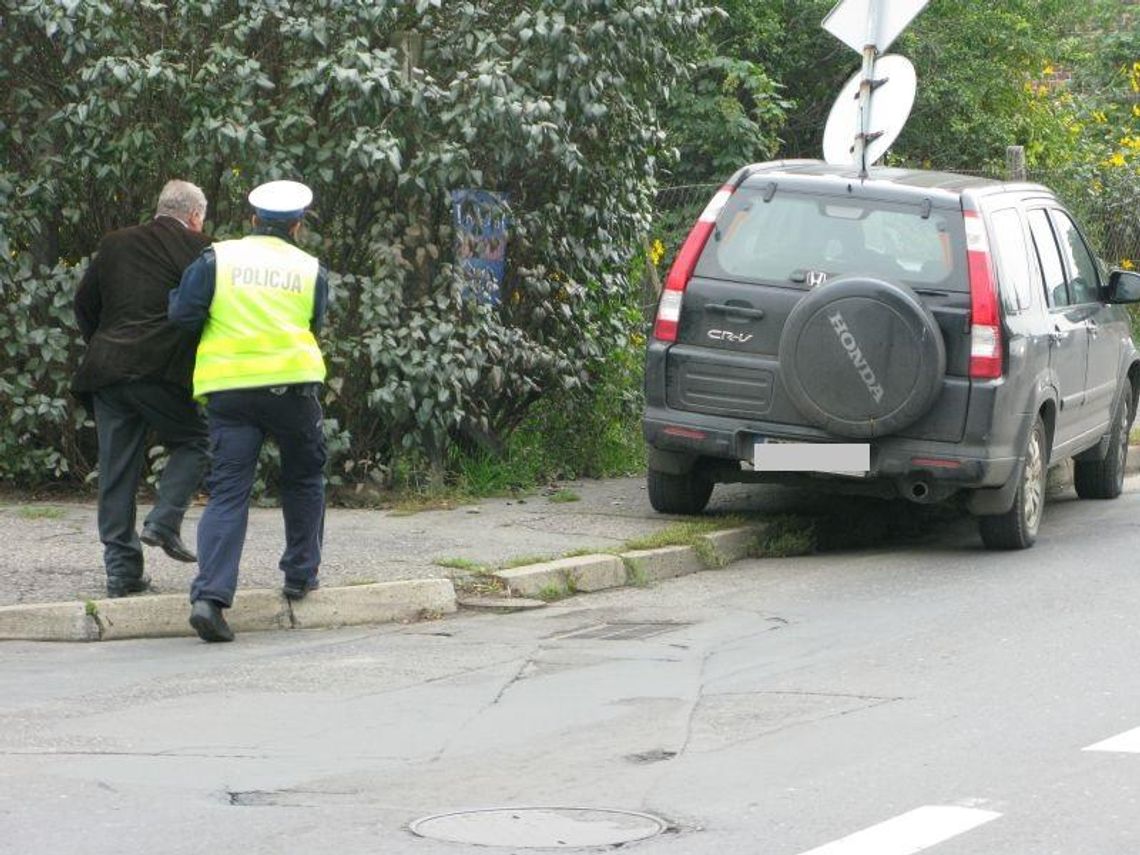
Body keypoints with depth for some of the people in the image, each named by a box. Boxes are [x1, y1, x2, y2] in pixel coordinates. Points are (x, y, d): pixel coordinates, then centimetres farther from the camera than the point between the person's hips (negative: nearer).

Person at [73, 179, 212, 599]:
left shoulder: (114, 244, 16)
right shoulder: (195, 247, 0)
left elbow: (84, 304, 20)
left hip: (105, 371, 5)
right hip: (163, 371, -5)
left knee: (116, 471, 8)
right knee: (193, 442, 15)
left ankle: (121, 568, 7)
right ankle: (164, 521, -4)